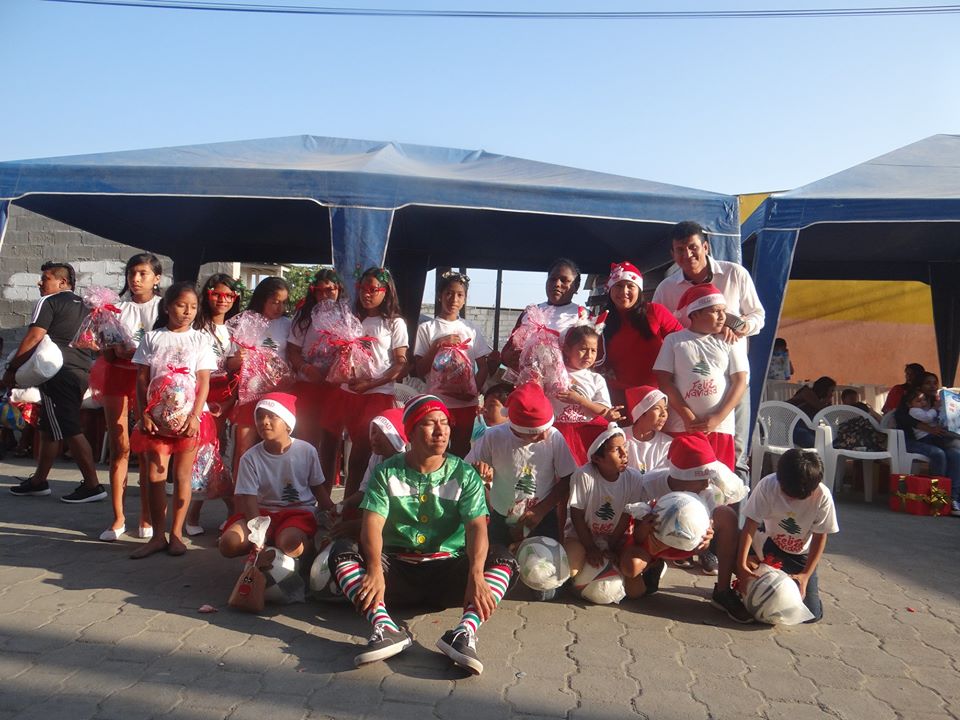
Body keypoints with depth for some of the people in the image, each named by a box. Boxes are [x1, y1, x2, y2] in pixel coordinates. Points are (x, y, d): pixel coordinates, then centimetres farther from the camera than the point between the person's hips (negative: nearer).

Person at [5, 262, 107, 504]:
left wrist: (11, 369, -7)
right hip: (81, 371, 9)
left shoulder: (49, 301, -4)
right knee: (49, 428, 17)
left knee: (69, 431, -8)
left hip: (58, 373, -9)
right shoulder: (83, 306, 20)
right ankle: (38, 481, 26)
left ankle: (92, 485, -8)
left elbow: (33, 338, -12)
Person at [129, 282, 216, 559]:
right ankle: (158, 535, 12)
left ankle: (176, 533, 14)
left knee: (182, 476, 4)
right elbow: (141, 380, 5)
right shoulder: (152, 338, 7)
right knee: (155, 476, 2)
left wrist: (194, 416, -10)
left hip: (188, 417, -1)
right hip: (157, 416, 1)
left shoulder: (199, 339, 4)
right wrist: (143, 414, -6)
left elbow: (204, 383, -1)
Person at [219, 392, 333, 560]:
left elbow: (319, 490, 6)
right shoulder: (250, 458, -6)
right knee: (228, 543, -24)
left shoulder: (307, 451, -6)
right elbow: (249, 500, -10)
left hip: (299, 511, -3)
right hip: (263, 512, 3)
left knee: (289, 544, -37)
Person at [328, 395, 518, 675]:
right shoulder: (387, 472, 3)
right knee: (341, 551, -22)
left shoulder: (464, 474, 1)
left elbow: (477, 527, -12)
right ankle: (386, 628, -40)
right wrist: (375, 569, -30)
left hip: (448, 571, 0)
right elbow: (372, 523, -11)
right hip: (397, 569, 1)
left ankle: (465, 631, -42)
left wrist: (476, 575, -31)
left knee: (503, 559, -24)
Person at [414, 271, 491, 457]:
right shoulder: (426, 328, 2)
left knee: (461, 451, 8)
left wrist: (474, 391, -11)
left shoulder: (472, 329, 8)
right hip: (436, 401, -2)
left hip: (466, 403, 2)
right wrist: (438, 345, -14)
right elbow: (420, 370, -2)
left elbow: (483, 367, 7)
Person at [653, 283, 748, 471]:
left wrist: (718, 418, -9)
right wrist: (688, 416, -10)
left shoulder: (729, 342, 7)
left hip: (719, 427, 1)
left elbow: (740, 382, 2)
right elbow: (664, 381, -1)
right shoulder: (674, 340, 4)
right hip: (680, 426, -1)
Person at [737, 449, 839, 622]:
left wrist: (805, 575, -19)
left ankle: (811, 583, 25)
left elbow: (820, 538, -13)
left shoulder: (822, 496, -26)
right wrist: (741, 565, -33)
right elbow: (750, 525, -25)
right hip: (771, 546, 0)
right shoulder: (767, 485, -28)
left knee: (812, 613, -5)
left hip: (801, 554, 0)